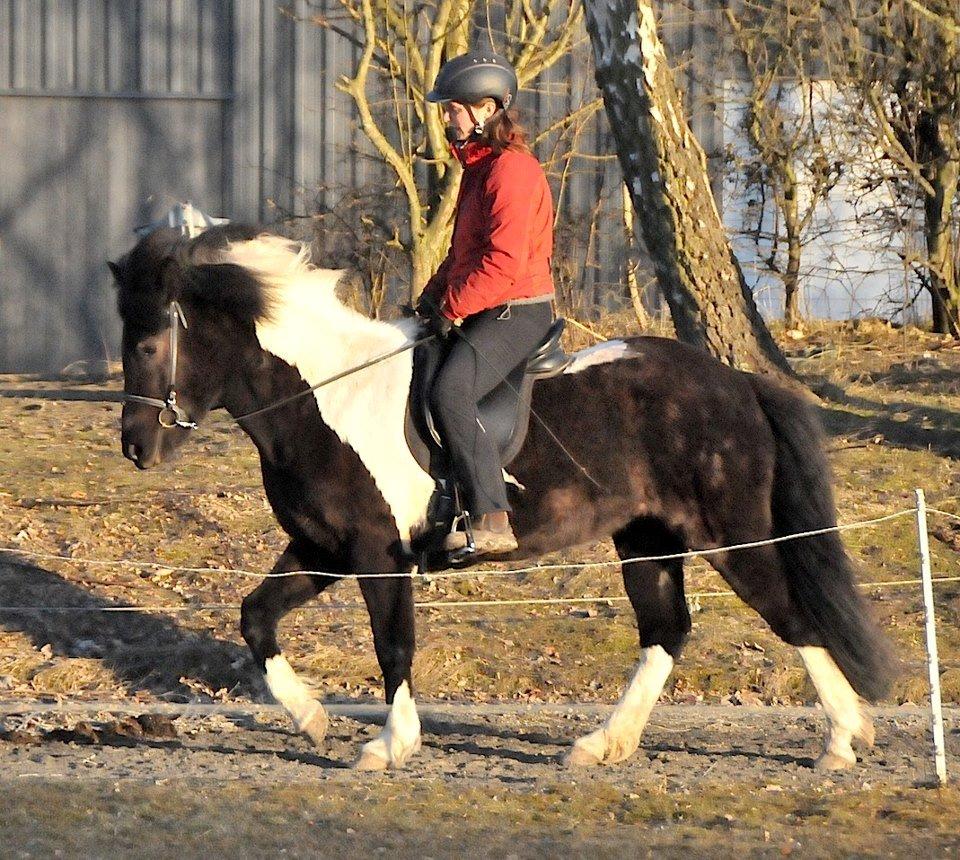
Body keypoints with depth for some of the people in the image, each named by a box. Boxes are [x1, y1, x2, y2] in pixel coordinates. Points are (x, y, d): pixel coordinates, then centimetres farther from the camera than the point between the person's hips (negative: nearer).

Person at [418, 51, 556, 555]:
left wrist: (451, 307, -17)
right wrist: (433, 296, 10)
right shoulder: (477, 166, 18)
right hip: (481, 314, 11)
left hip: (516, 314, -11)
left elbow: (504, 262, -24)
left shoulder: (512, 169, -16)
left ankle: (491, 521, -35)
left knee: (449, 392, -31)